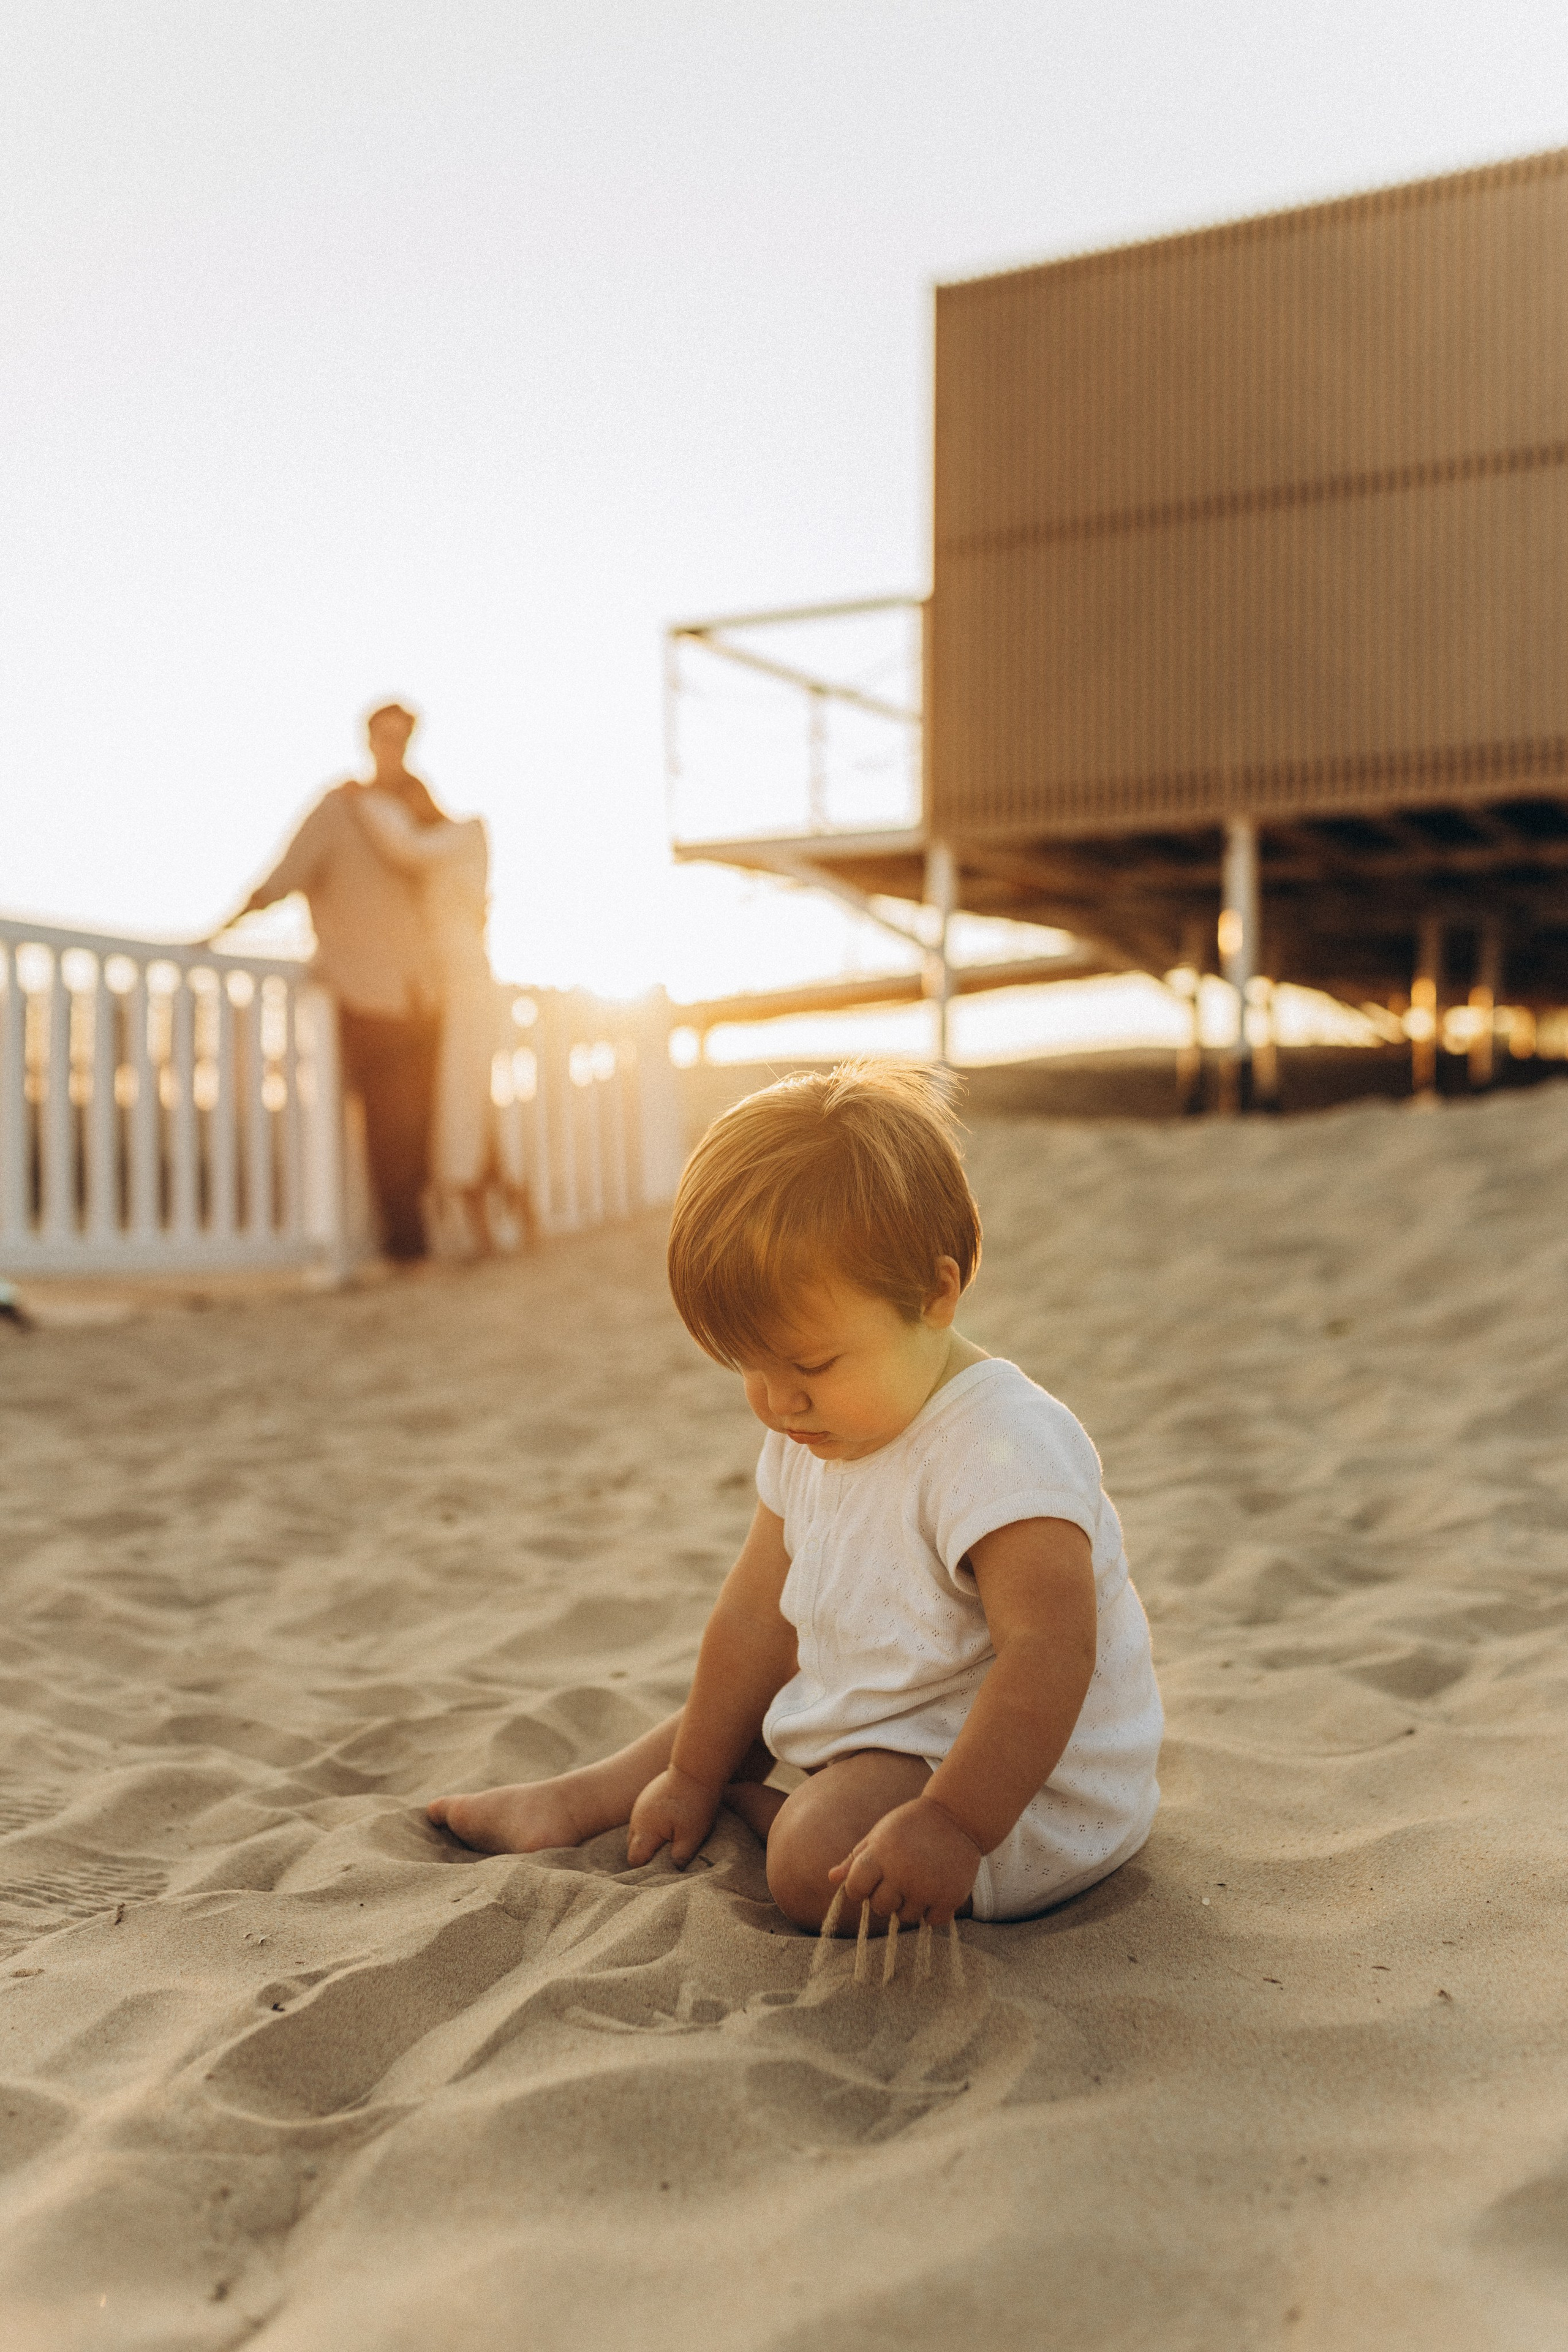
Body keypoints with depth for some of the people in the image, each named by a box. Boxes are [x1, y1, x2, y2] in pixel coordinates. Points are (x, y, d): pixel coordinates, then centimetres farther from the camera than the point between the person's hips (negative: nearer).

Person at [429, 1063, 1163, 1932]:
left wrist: (952, 1825, -40)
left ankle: (752, 1802, 2)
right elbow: (758, 1611, 10)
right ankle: (578, 1803, 35)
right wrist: (692, 1775, 16)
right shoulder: (813, 1433, 1)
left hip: (1021, 1787, -9)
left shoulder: (1001, 1450, -29)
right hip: (883, 1720, 9)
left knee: (820, 1865, -28)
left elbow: (1049, 1652, -34)